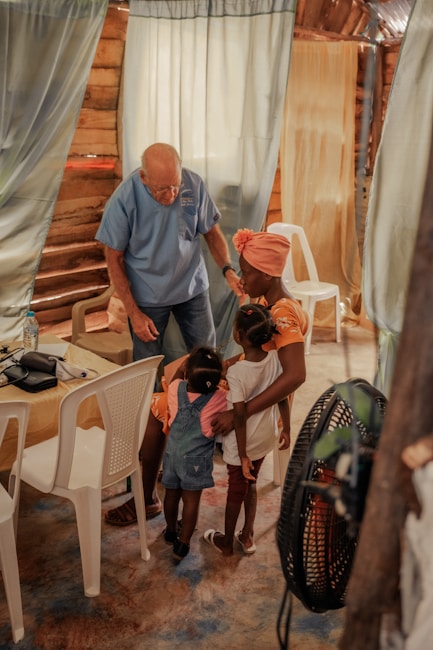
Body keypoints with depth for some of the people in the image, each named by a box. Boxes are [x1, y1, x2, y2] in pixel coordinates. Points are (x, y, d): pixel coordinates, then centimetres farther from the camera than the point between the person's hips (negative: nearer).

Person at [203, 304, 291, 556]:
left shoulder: (236, 372, -29)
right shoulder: (275, 358, -13)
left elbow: (240, 417, -25)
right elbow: (283, 397, -3)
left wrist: (243, 456, -16)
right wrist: (286, 429, 10)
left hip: (243, 443, -5)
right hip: (266, 438, 5)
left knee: (237, 489, 16)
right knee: (250, 484, 25)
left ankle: (227, 542, 38)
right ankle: (247, 536, 40)